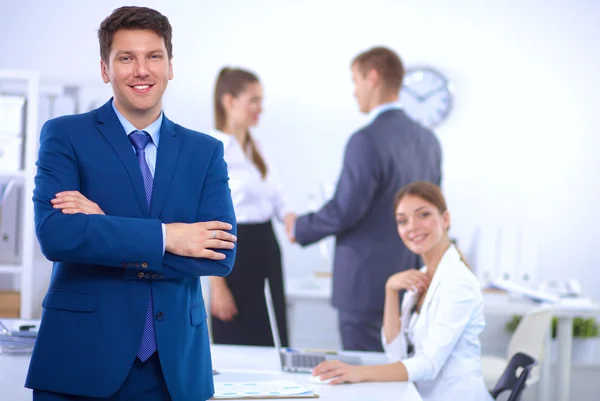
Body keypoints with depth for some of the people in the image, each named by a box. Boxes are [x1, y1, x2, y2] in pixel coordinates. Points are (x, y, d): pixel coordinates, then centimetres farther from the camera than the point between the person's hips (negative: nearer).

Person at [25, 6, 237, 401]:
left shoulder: (205, 151, 9)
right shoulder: (65, 136, 2)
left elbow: (223, 253, -4)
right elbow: (54, 234, -14)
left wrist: (106, 233, -12)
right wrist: (163, 237, -14)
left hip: (175, 364, 3)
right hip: (82, 358, -2)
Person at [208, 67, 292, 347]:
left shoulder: (255, 148, 13)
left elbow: (279, 201, 14)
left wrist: (294, 222, -10)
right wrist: (217, 285, -17)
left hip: (266, 248, 8)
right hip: (235, 250, -8)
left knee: (272, 343, 8)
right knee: (238, 345, -3)